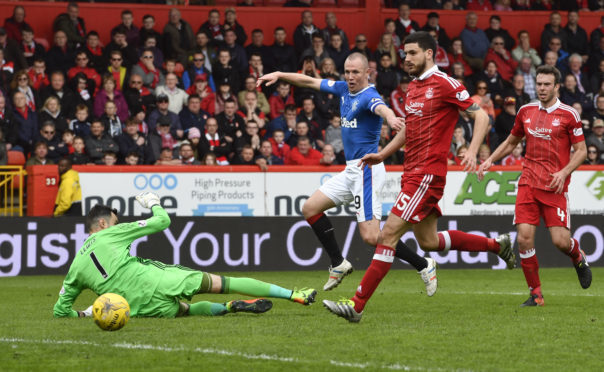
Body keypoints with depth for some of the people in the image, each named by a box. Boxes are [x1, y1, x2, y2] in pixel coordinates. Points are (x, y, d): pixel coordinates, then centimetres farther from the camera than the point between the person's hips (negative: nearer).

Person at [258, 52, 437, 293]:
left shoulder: (369, 96, -16)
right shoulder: (344, 89, 10)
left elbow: (382, 108, -40)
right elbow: (311, 82, 22)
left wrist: (391, 119, -62)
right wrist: (279, 75, 17)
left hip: (367, 170, -9)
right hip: (351, 171, 9)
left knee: (371, 236, -15)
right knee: (310, 209, 10)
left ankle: (423, 265, -2)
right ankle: (338, 264, 17)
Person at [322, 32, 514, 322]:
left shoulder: (445, 85, -10)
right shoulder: (413, 87, 16)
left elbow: (481, 116, -10)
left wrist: (472, 151, -23)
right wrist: (382, 155, 20)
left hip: (427, 174, -10)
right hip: (412, 172, 10)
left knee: (389, 234, -13)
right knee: (428, 241, 16)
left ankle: (357, 305, -14)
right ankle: (496, 245, 33)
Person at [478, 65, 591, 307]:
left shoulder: (568, 115, -3)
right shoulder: (526, 111, 10)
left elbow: (581, 151, -1)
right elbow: (511, 142, 25)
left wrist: (564, 172, -16)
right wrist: (490, 161, 12)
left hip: (555, 187, -3)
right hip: (528, 184, 3)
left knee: (561, 241, -10)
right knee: (524, 238, -10)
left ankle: (578, 259, 27)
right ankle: (536, 294, 2)